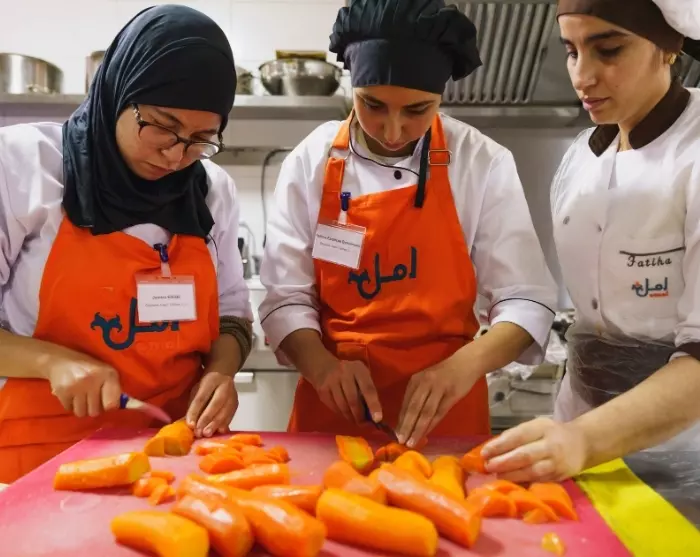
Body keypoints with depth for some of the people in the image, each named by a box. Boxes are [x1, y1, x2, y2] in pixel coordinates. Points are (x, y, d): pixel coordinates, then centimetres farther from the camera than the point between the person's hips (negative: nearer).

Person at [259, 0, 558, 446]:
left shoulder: (484, 164, -9)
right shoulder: (311, 161, -7)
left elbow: (526, 299, -9)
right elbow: (287, 297, -5)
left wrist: (463, 366, -25)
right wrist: (321, 365, -23)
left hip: (443, 407, 0)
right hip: (333, 403, 1)